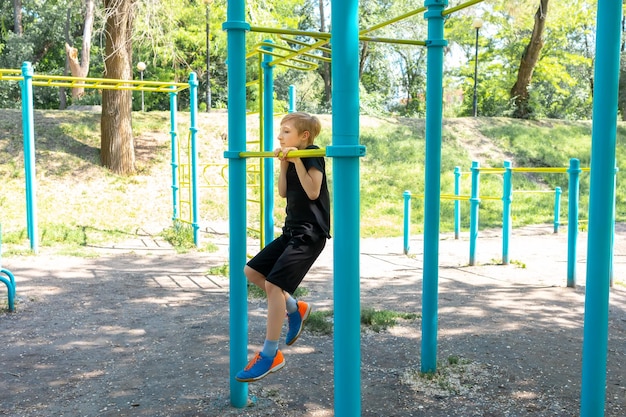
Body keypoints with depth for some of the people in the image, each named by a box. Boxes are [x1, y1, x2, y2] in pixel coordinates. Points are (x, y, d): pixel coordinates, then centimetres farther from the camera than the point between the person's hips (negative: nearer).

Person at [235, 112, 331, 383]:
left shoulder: (312, 155, -11)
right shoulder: (293, 159, 14)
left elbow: (312, 192, -22)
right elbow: (283, 193, 9)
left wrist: (297, 160, -23)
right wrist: (284, 164, 1)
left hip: (310, 233, -10)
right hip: (292, 231, 10)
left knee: (273, 283, -16)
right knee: (252, 271, 10)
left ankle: (270, 355, -7)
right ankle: (295, 308, 22)